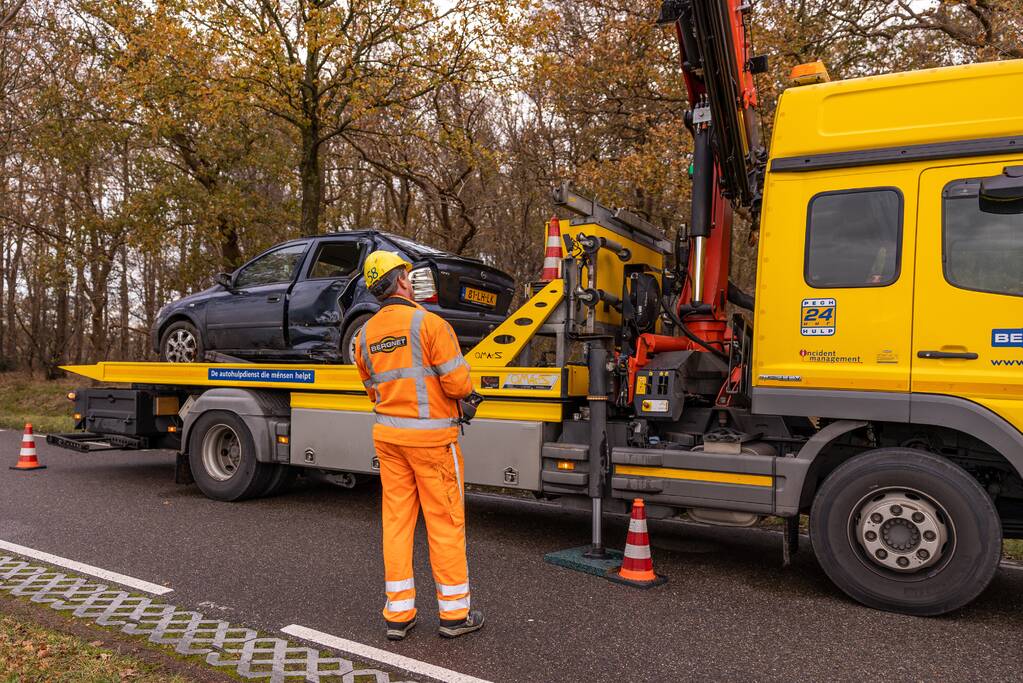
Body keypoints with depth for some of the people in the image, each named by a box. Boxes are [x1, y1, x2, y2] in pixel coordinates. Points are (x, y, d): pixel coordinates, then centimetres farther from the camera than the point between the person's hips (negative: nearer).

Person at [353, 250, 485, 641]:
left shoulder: (365, 335, 8)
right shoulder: (428, 322, -13)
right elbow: (458, 384, -15)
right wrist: (461, 389, 6)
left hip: (388, 436, 6)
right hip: (431, 436, -6)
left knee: (396, 521, 11)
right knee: (445, 522, 4)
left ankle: (398, 614, 18)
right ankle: (454, 613, 15)